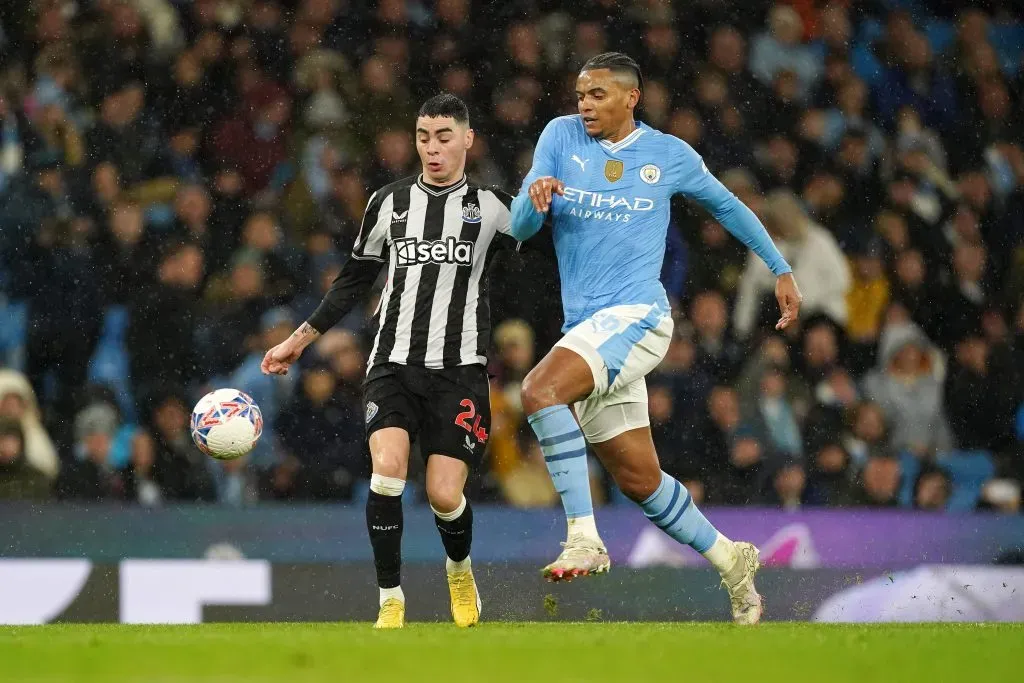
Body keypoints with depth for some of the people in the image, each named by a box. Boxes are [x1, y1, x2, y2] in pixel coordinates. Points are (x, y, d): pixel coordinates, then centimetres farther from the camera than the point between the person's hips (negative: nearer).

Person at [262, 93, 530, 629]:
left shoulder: (490, 206, 5)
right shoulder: (389, 203, 10)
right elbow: (355, 279, 20)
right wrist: (301, 338, 20)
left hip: (459, 369, -1)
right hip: (393, 362, 1)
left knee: (444, 495, -8)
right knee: (387, 469, -22)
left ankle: (459, 567, 27)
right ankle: (391, 600, -12)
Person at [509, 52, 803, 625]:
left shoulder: (669, 154, 3)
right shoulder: (562, 137, 7)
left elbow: (727, 206, 20)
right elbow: (520, 228, 2)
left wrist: (782, 270, 22)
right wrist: (535, 197, -21)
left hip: (636, 317, -5)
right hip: (586, 329, 5)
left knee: (541, 389, -30)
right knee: (640, 481, 7)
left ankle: (584, 536, -30)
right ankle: (730, 560, 25)